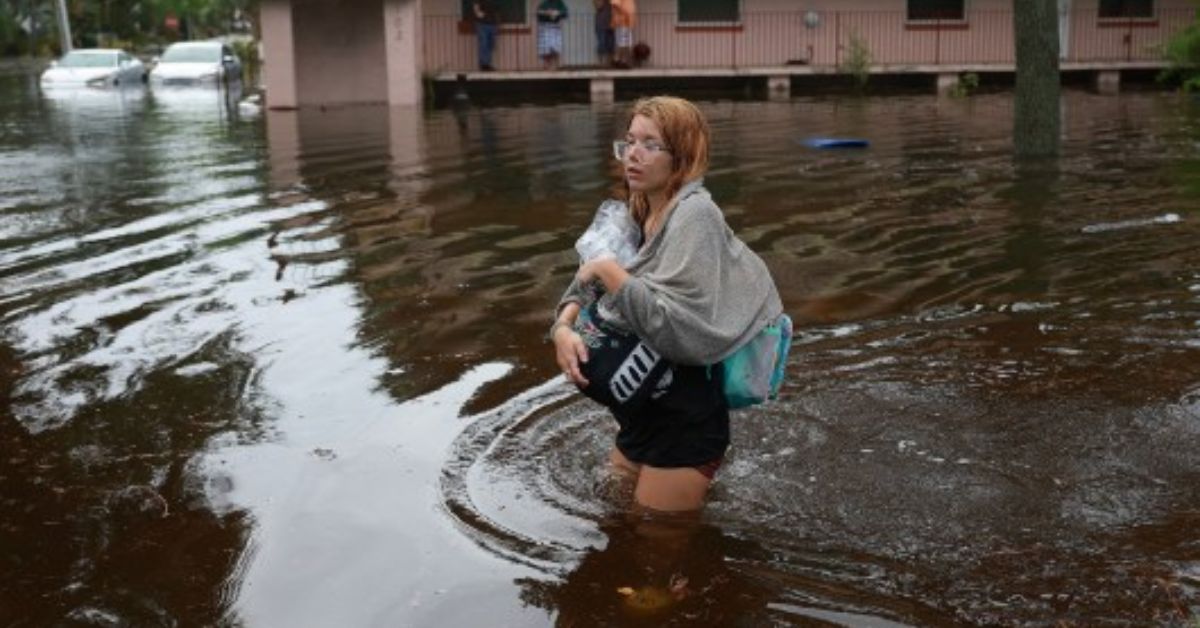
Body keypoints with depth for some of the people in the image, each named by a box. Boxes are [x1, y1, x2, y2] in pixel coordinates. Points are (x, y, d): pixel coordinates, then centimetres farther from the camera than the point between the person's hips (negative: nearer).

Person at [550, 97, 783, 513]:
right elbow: (586, 287, 9)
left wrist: (609, 271, -23)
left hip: (686, 419, -8)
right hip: (648, 407, 8)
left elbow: (675, 324, -30)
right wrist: (563, 327, -12)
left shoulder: (694, 214, -21)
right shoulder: (640, 214, 5)